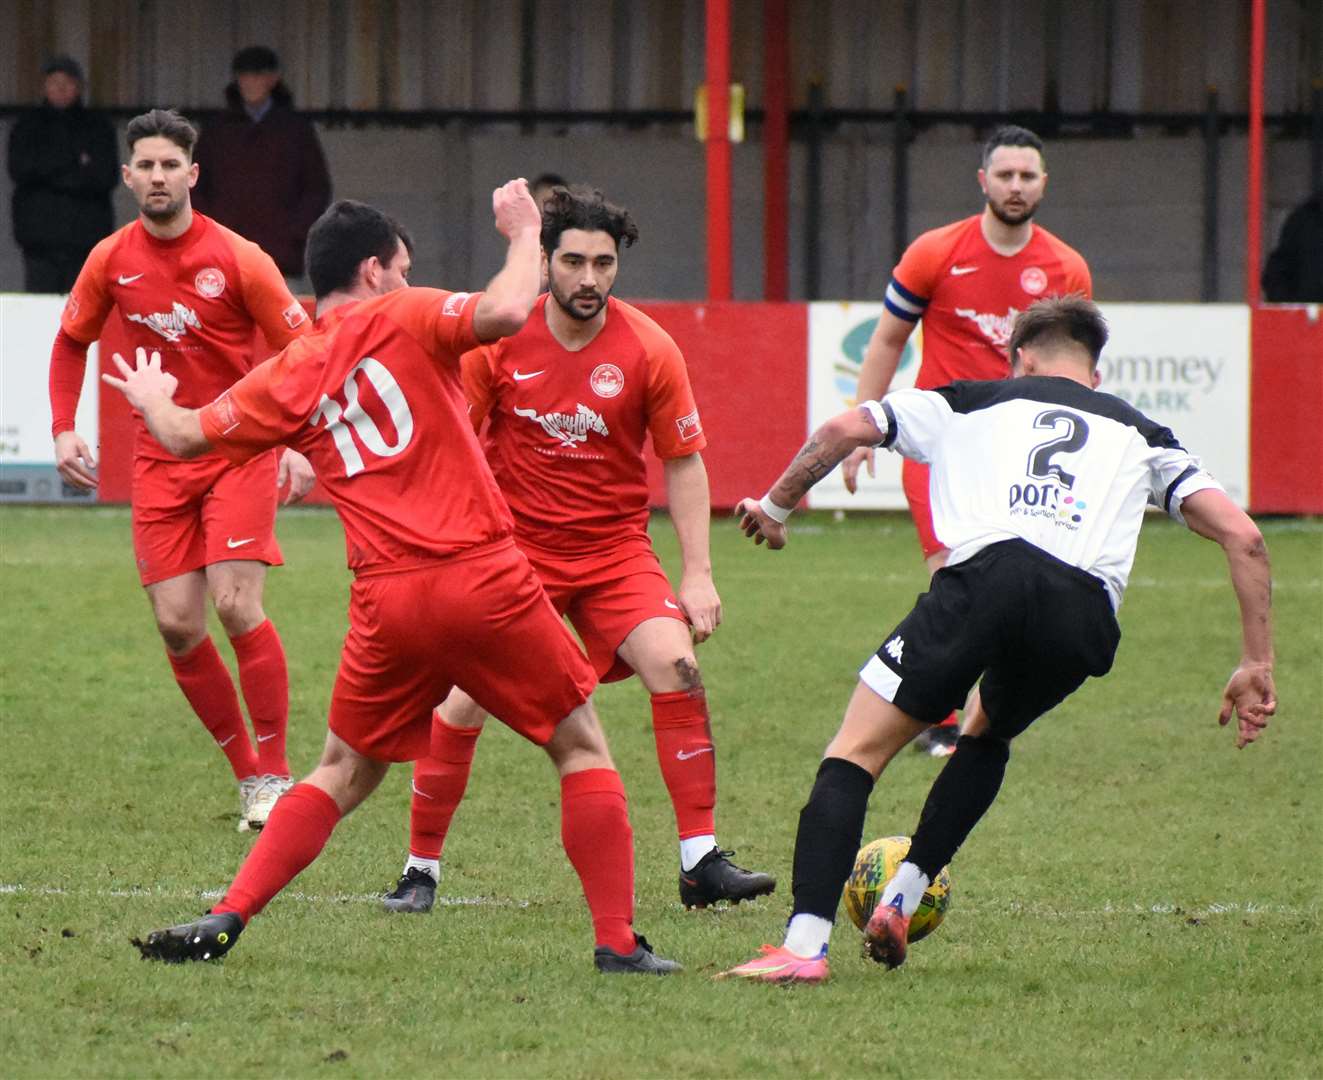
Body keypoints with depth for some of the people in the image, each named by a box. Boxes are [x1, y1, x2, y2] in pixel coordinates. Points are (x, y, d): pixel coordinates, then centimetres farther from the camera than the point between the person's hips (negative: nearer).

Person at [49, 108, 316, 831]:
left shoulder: (238, 259, -12)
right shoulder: (111, 261, -1)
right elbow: (71, 341, 17)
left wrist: (303, 446, -19)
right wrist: (63, 430, 5)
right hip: (161, 457, 4)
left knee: (236, 606, -17)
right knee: (176, 625, -2)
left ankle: (275, 774, -5)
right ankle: (247, 774, 12)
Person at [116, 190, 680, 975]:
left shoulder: (286, 379, 11)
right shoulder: (401, 319, 0)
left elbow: (185, 436, 21)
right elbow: (505, 313, -17)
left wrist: (151, 399, 43)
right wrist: (524, 235, 1)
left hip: (387, 604, 4)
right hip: (485, 578, -4)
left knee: (344, 775, 20)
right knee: (581, 745, 11)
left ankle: (226, 920, 8)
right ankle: (618, 940, 5)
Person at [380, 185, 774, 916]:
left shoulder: (648, 350, -8)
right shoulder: (499, 340, -9)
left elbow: (683, 462, 1)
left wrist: (698, 575, -4)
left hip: (615, 548, 0)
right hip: (514, 547, 0)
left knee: (676, 666, -20)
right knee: (463, 702, -8)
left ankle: (701, 862, -14)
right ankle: (420, 870, 10)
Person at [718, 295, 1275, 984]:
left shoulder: (973, 401, 28)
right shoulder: (1139, 434, 32)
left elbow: (845, 430, 19)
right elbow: (1242, 537, 20)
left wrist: (776, 508, 35)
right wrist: (1256, 665, 22)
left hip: (987, 573, -3)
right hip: (1086, 612, 3)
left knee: (855, 753, 3)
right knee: (988, 736, 33)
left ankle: (805, 944, -15)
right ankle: (903, 898, 19)